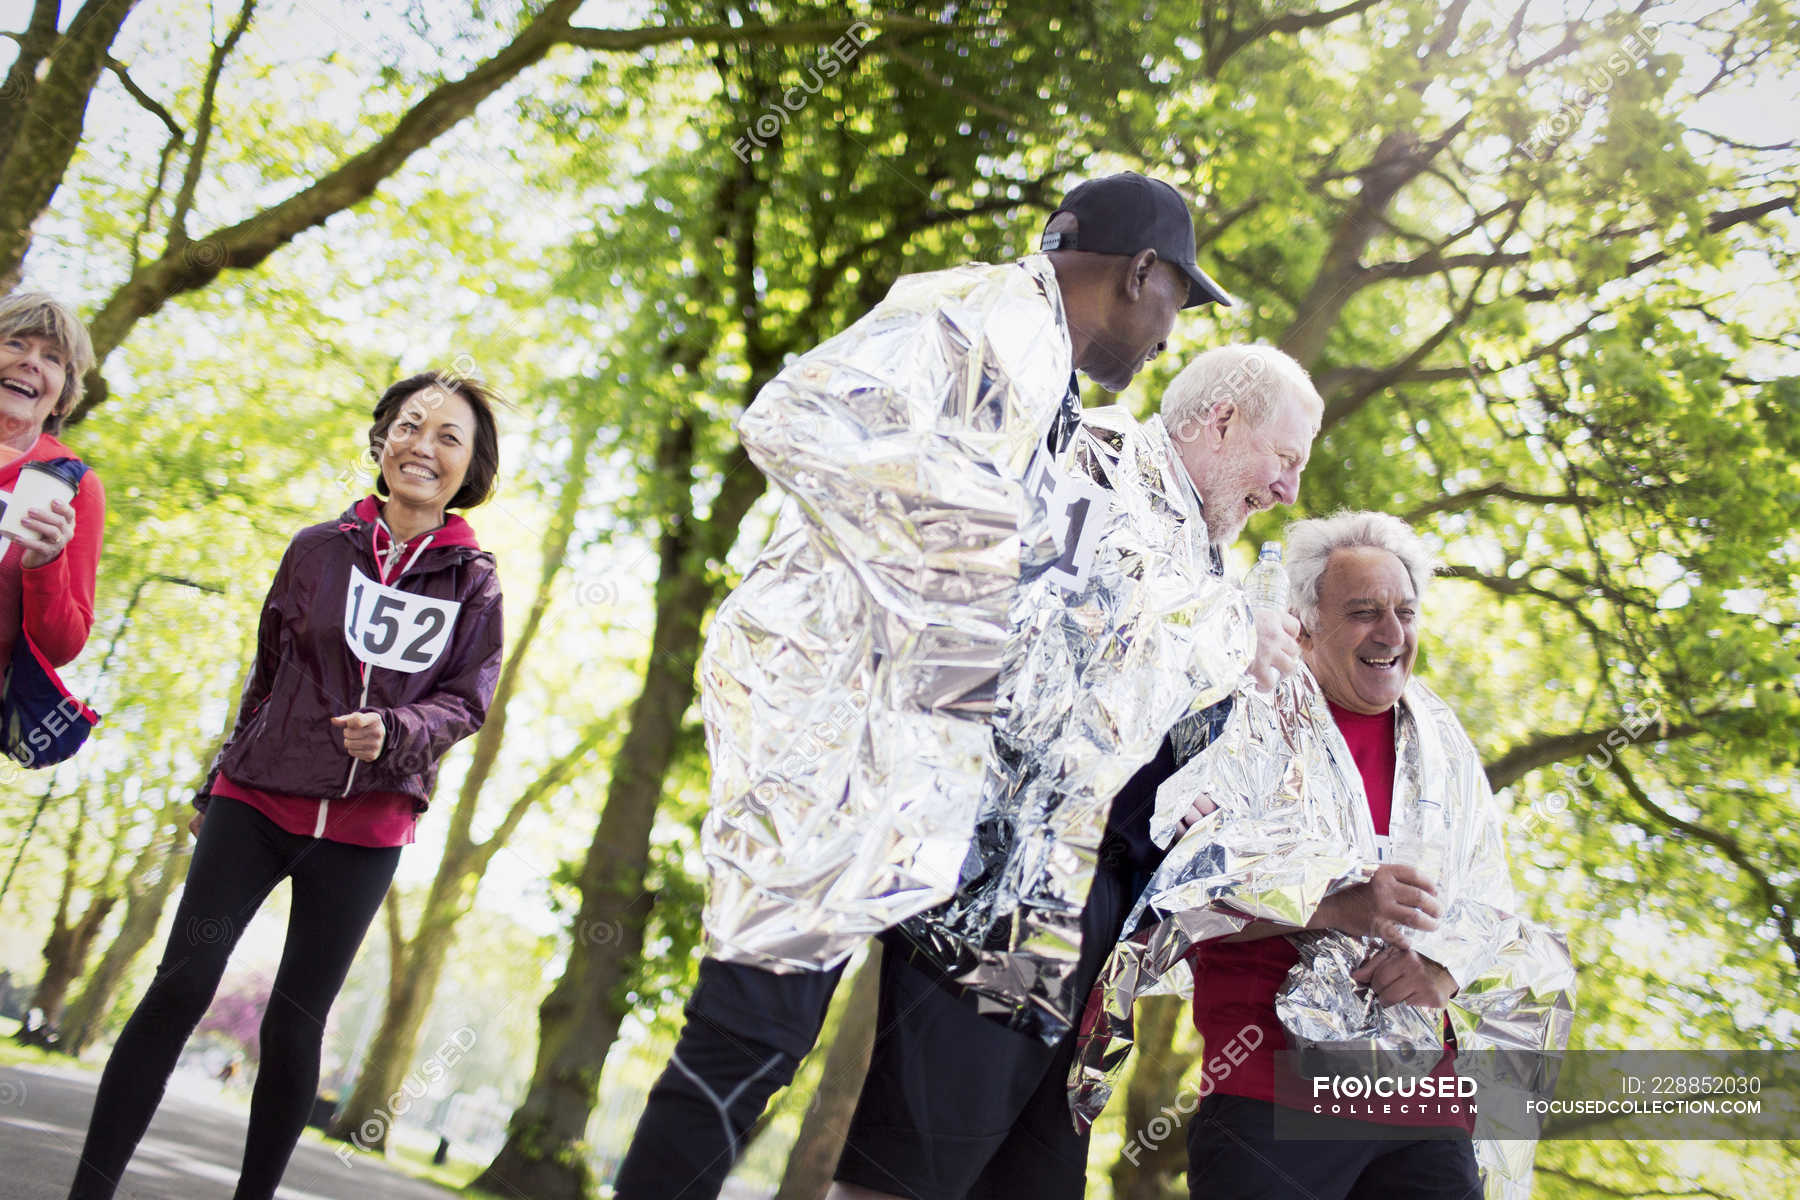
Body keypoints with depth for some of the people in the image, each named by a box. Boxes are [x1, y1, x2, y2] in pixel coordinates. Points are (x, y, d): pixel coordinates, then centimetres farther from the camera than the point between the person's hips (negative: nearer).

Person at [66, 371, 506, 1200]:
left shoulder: (475, 583, 0)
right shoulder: (319, 549, 2)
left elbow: (466, 702, 1)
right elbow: (267, 675, 11)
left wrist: (393, 731, -20)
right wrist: (215, 788, 17)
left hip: (366, 829, 0)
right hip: (258, 798, 0)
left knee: (294, 1024, 4)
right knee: (182, 984, -7)